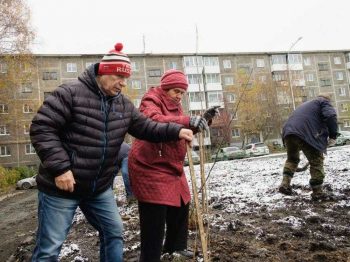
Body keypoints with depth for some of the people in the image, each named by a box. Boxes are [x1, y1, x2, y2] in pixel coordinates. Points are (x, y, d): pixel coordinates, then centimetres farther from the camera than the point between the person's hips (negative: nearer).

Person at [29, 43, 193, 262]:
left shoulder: (123, 105, 5)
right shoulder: (70, 93, -15)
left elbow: (146, 127, 8)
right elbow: (41, 129, -17)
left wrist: (176, 131, -7)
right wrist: (59, 166, -24)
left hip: (100, 188, 6)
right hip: (60, 187, -6)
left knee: (114, 232, 17)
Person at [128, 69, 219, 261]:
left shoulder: (174, 105, 16)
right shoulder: (151, 100, -12)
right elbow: (153, 121, -34)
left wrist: (203, 120, 4)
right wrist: (187, 121, -44)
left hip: (171, 166, 10)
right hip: (150, 167, -9)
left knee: (181, 206, 18)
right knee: (155, 216, -8)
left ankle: (175, 245, 37)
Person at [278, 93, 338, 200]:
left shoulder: (305, 105, 39)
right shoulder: (324, 102, 16)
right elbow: (331, 116, -5)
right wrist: (333, 136, -1)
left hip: (288, 132, 7)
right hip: (306, 134, -7)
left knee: (292, 159, 26)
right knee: (316, 161, 8)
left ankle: (285, 183, 11)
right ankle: (317, 192, 12)